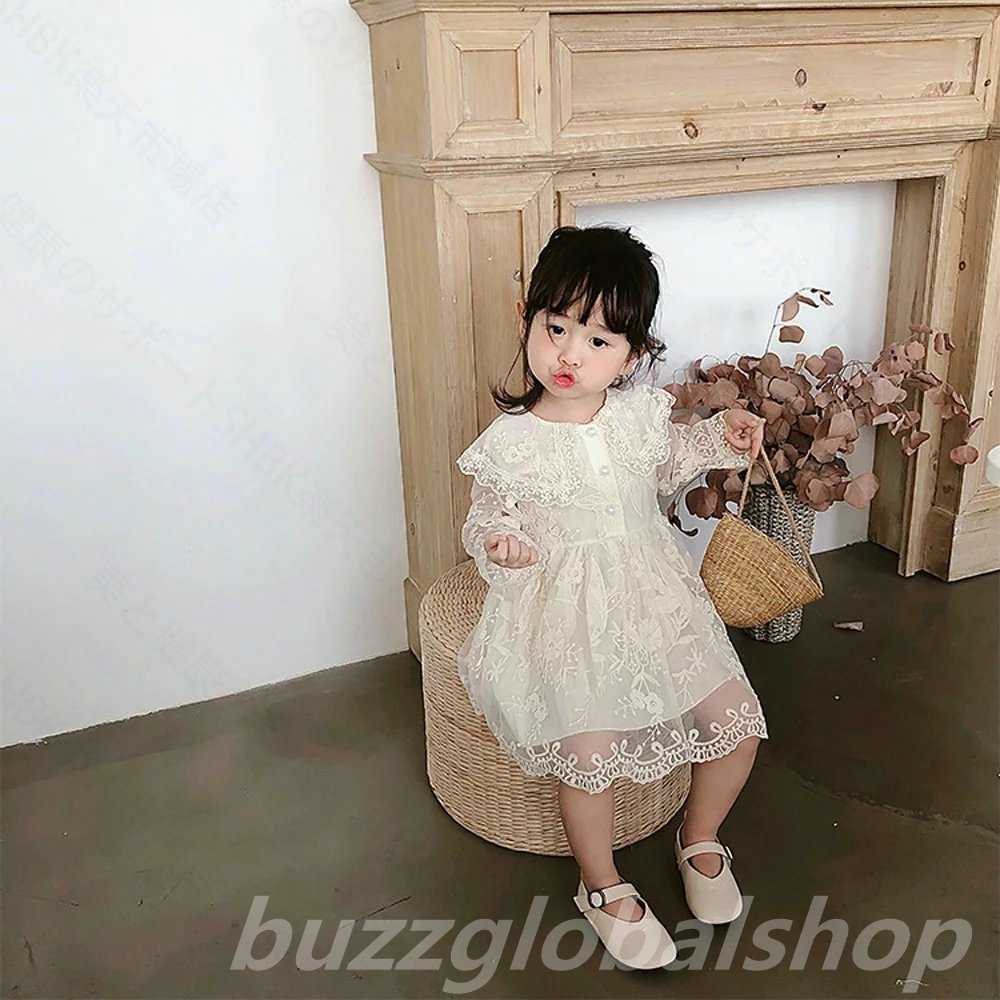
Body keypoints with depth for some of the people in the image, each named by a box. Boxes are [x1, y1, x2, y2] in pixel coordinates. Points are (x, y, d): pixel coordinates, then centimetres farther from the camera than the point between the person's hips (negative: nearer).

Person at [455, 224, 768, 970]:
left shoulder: (640, 412, -2)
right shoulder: (510, 444, -15)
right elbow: (486, 523, -3)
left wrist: (722, 437, 5)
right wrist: (498, 544, -26)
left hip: (654, 598, 5)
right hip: (563, 615, -4)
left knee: (737, 719, -1)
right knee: (589, 747, -21)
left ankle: (700, 838, 30)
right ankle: (603, 888, 11)